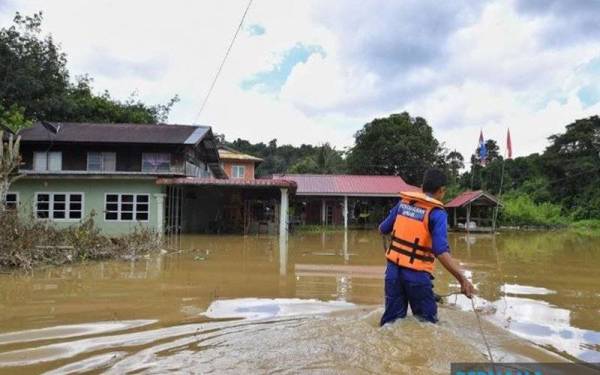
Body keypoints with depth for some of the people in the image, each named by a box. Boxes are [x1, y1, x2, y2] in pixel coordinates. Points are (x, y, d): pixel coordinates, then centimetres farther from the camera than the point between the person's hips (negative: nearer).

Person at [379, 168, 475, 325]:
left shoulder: (403, 202, 5)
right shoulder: (437, 213, -10)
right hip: (416, 275, -5)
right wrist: (462, 278, -26)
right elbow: (441, 252, -23)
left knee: (391, 321, 14)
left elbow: (383, 229, 16)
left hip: (393, 269, 5)